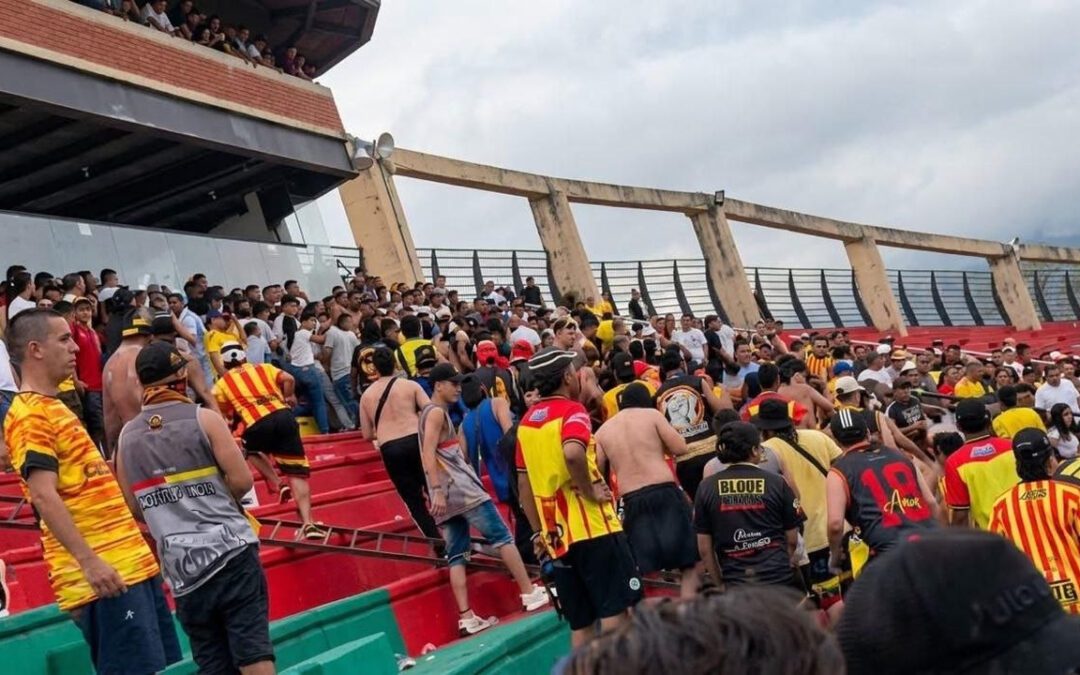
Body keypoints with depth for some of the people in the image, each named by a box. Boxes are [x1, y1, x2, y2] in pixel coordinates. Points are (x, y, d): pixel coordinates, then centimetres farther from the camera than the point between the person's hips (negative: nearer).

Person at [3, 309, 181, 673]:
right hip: (102, 573, -10)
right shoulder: (30, 415, -11)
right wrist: (88, 560, -26)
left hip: (132, 562, 10)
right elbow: (44, 496, -21)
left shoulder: (54, 408, 20)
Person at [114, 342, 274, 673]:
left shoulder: (126, 436, 8)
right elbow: (242, 480, -9)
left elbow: (134, 509, 11)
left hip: (181, 568, 4)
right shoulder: (203, 419, -4)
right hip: (230, 551, -4)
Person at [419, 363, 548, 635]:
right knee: (503, 538, -4)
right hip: (461, 490, -10)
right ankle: (529, 593, -1)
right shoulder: (436, 412, -6)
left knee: (456, 556, 2)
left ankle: (466, 618, -2)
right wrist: (438, 490, -25)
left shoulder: (431, 413, 24)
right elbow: (428, 453, -17)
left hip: (447, 496, 10)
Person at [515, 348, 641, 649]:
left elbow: (523, 483, 15)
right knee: (615, 610, -2)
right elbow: (572, 453, -30)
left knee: (580, 624, 11)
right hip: (591, 526, -7)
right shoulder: (571, 410, -9)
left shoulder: (526, 421, 13)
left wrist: (538, 532, 19)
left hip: (556, 535, 7)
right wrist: (590, 490, -16)